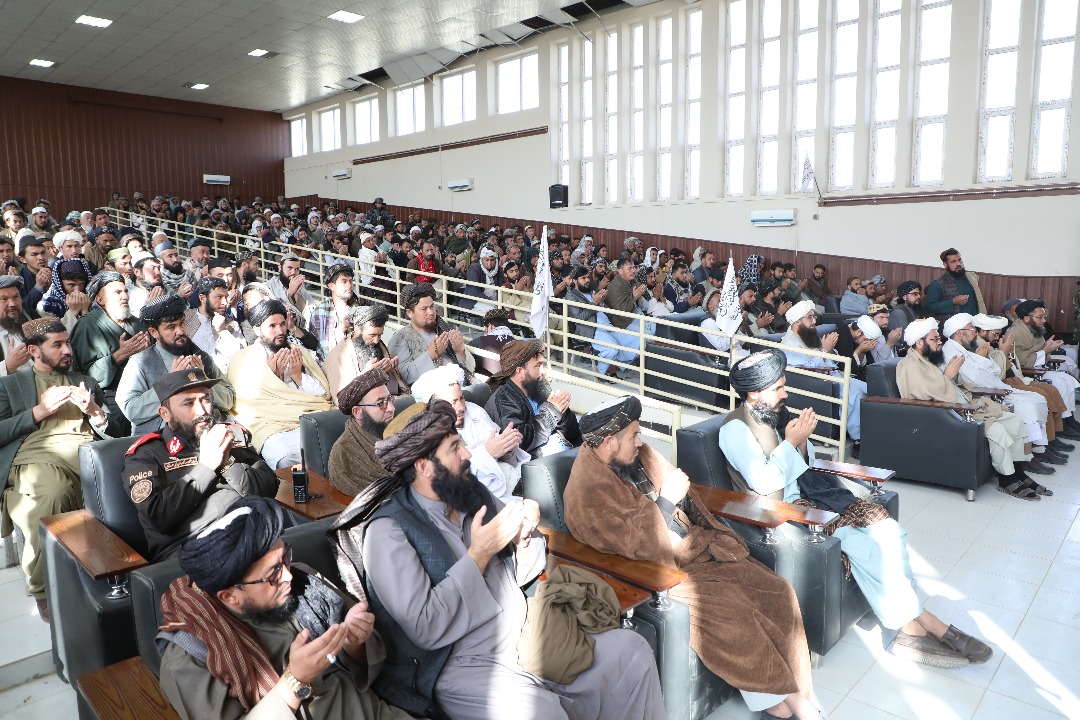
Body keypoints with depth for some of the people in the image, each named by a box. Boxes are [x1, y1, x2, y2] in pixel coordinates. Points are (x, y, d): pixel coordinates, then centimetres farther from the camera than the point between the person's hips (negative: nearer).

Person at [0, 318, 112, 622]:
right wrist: (39, 411, 1)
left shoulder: (86, 382, 29)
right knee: (53, 491, -37)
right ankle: (43, 587, -14)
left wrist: (94, 411, 3)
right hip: (36, 458, -2)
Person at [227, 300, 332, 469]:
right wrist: (271, 375, -5)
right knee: (289, 460, -37)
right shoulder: (241, 360, 12)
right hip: (273, 428, -3)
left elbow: (325, 394, 13)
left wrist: (298, 375, -2)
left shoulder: (300, 353, 22)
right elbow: (248, 403, 2)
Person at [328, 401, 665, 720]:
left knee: (632, 650, -2)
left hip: (526, 637, 7)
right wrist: (479, 553, -19)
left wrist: (524, 538, -9)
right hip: (463, 667, -6)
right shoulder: (388, 531, -14)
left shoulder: (472, 493, 5)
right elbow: (425, 629, -21)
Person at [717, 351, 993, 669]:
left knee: (887, 529, -11)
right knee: (862, 539, -22)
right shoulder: (735, 428, -15)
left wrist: (802, 441, -6)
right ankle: (919, 622, -7)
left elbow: (804, 466, 15)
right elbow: (764, 484, -23)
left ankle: (910, 625, -12)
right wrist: (791, 441, -18)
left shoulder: (775, 413, 9)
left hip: (807, 492, 8)